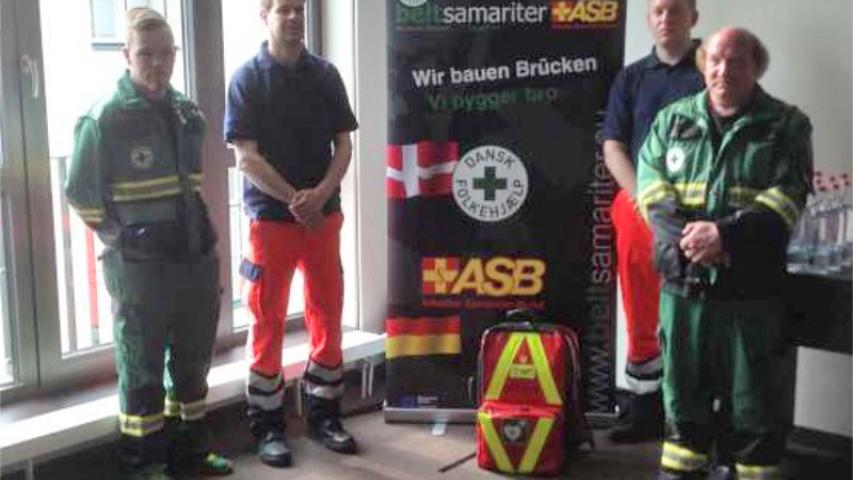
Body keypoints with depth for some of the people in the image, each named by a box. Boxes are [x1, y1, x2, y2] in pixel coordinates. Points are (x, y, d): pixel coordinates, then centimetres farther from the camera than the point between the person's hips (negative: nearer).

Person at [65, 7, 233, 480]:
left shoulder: (188, 113, 9)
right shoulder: (104, 117, -11)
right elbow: (81, 191, -8)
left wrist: (201, 233, 13)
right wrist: (120, 238, -7)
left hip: (196, 258, 6)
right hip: (140, 265, -6)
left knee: (193, 358, 16)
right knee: (141, 366, 5)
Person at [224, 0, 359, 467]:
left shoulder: (325, 74, 6)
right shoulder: (247, 78, -4)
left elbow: (343, 144, 4)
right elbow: (246, 157, -10)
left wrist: (321, 194, -13)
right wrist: (295, 200, -15)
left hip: (325, 214, 4)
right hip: (271, 216, -3)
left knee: (328, 315, 10)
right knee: (268, 321, 4)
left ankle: (324, 414, 24)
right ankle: (267, 425, 14)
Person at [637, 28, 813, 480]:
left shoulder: (786, 125, 4)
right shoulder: (673, 119, 12)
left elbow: (786, 197, -6)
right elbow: (651, 180, 2)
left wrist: (726, 235, -19)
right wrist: (681, 235, -15)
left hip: (750, 285, -2)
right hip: (682, 280, 3)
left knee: (753, 396, 5)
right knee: (683, 388, 12)